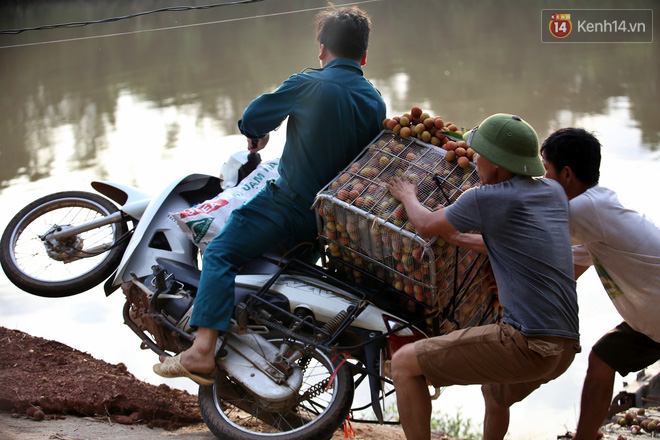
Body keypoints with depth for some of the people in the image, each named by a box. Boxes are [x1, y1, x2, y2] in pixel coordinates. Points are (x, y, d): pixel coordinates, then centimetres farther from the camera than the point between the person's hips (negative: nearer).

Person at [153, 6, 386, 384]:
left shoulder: (308, 84, -11)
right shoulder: (375, 102, 6)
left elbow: (252, 118, -4)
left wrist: (258, 135, 19)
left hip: (291, 203, -7)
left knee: (220, 254, -8)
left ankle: (202, 351, -23)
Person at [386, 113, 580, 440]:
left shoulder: (485, 198, -9)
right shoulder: (554, 193, 12)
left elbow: (426, 226, 7)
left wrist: (408, 197, 28)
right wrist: (459, 238, 35)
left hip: (525, 345, -9)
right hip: (565, 347, 9)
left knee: (404, 363, 0)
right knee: (494, 394, 38)